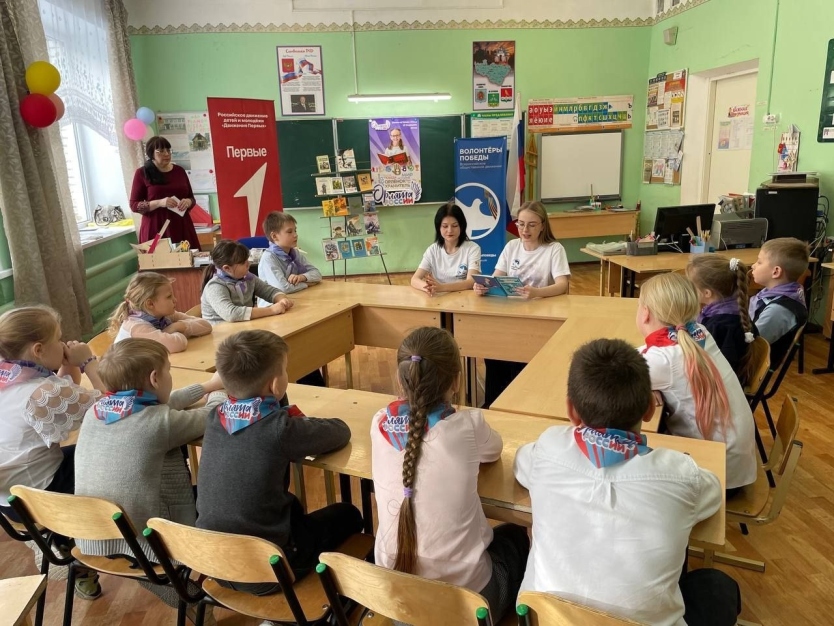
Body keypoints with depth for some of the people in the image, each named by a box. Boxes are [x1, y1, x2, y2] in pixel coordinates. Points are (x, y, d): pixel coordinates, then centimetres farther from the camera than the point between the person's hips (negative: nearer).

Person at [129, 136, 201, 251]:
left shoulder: (179, 171, 11)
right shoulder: (142, 173, 1)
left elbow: (191, 197, 18)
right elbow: (134, 205, -2)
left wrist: (187, 202, -6)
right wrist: (159, 203, -16)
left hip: (181, 227, 3)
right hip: (156, 229, -3)